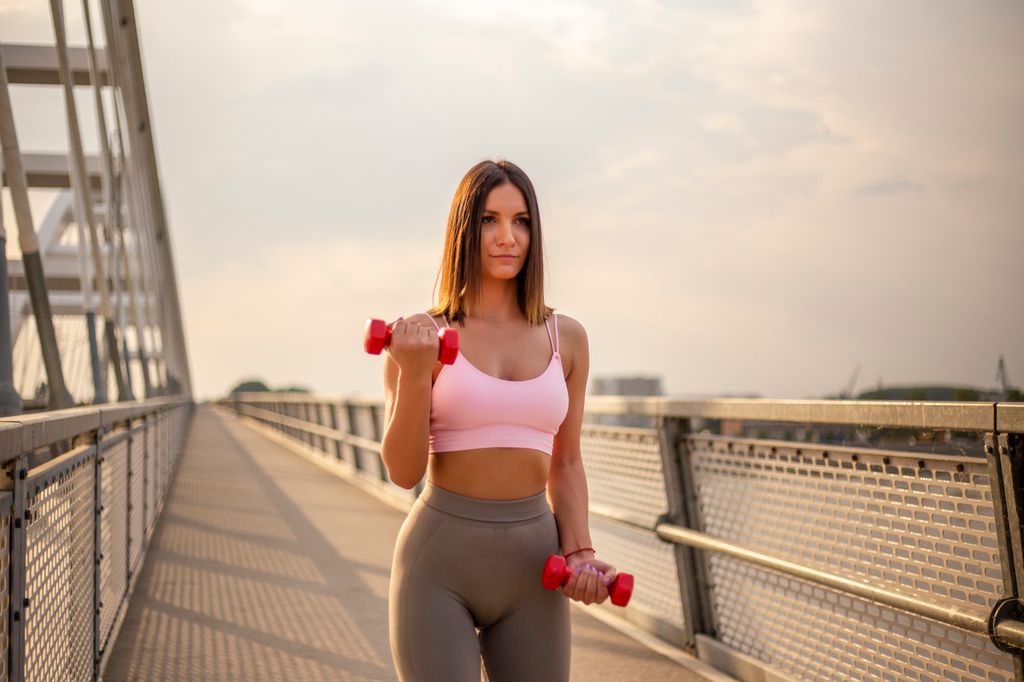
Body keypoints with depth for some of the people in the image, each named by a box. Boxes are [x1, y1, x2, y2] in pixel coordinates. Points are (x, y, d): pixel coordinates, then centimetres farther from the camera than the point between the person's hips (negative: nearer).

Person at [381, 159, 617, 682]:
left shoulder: (566, 338, 6)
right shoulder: (420, 337, -3)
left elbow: (565, 464, 13)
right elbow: (403, 471, -7)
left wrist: (579, 554, -1)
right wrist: (414, 373, -20)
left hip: (530, 563, 4)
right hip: (438, 560, -3)